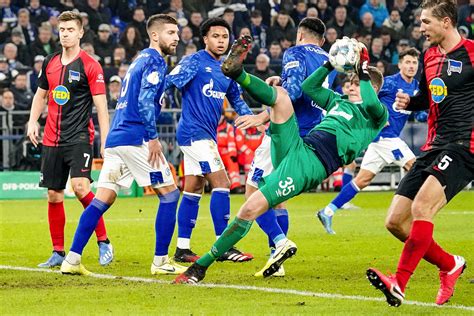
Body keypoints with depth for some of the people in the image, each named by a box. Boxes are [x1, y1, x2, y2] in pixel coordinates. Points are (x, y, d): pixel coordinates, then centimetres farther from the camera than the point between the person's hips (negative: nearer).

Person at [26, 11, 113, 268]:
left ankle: (104, 243, -9)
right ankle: (58, 253, 15)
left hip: (79, 138, -6)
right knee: (54, 196, 6)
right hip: (51, 139, 6)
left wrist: (105, 142, -13)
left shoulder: (89, 66, -7)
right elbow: (41, 94, 23)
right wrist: (32, 121, 8)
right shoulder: (50, 63, 10)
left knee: (80, 187, -21)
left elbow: (101, 106, -8)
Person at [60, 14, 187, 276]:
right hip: (136, 139, -9)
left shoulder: (139, 60, 24)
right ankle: (160, 261, -2)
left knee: (102, 200, 5)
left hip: (115, 139, 9)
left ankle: (72, 259, -1)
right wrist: (153, 138, -17)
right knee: (169, 194, 0)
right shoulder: (154, 61, -6)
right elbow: (145, 101, -17)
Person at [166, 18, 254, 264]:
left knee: (193, 191, 10)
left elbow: (236, 99, 28)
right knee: (221, 183, -13)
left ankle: (182, 248, 14)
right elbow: (168, 84, -15)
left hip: (207, 136, 8)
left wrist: (248, 116, 13)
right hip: (194, 132, -8)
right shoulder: (194, 62, -9)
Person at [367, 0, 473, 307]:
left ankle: (399, 284, -29)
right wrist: (409, 101, 10)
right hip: (434, 147, 8)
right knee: (395, 222, 2)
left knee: (421, 207, -28)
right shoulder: (430, 56, 15)